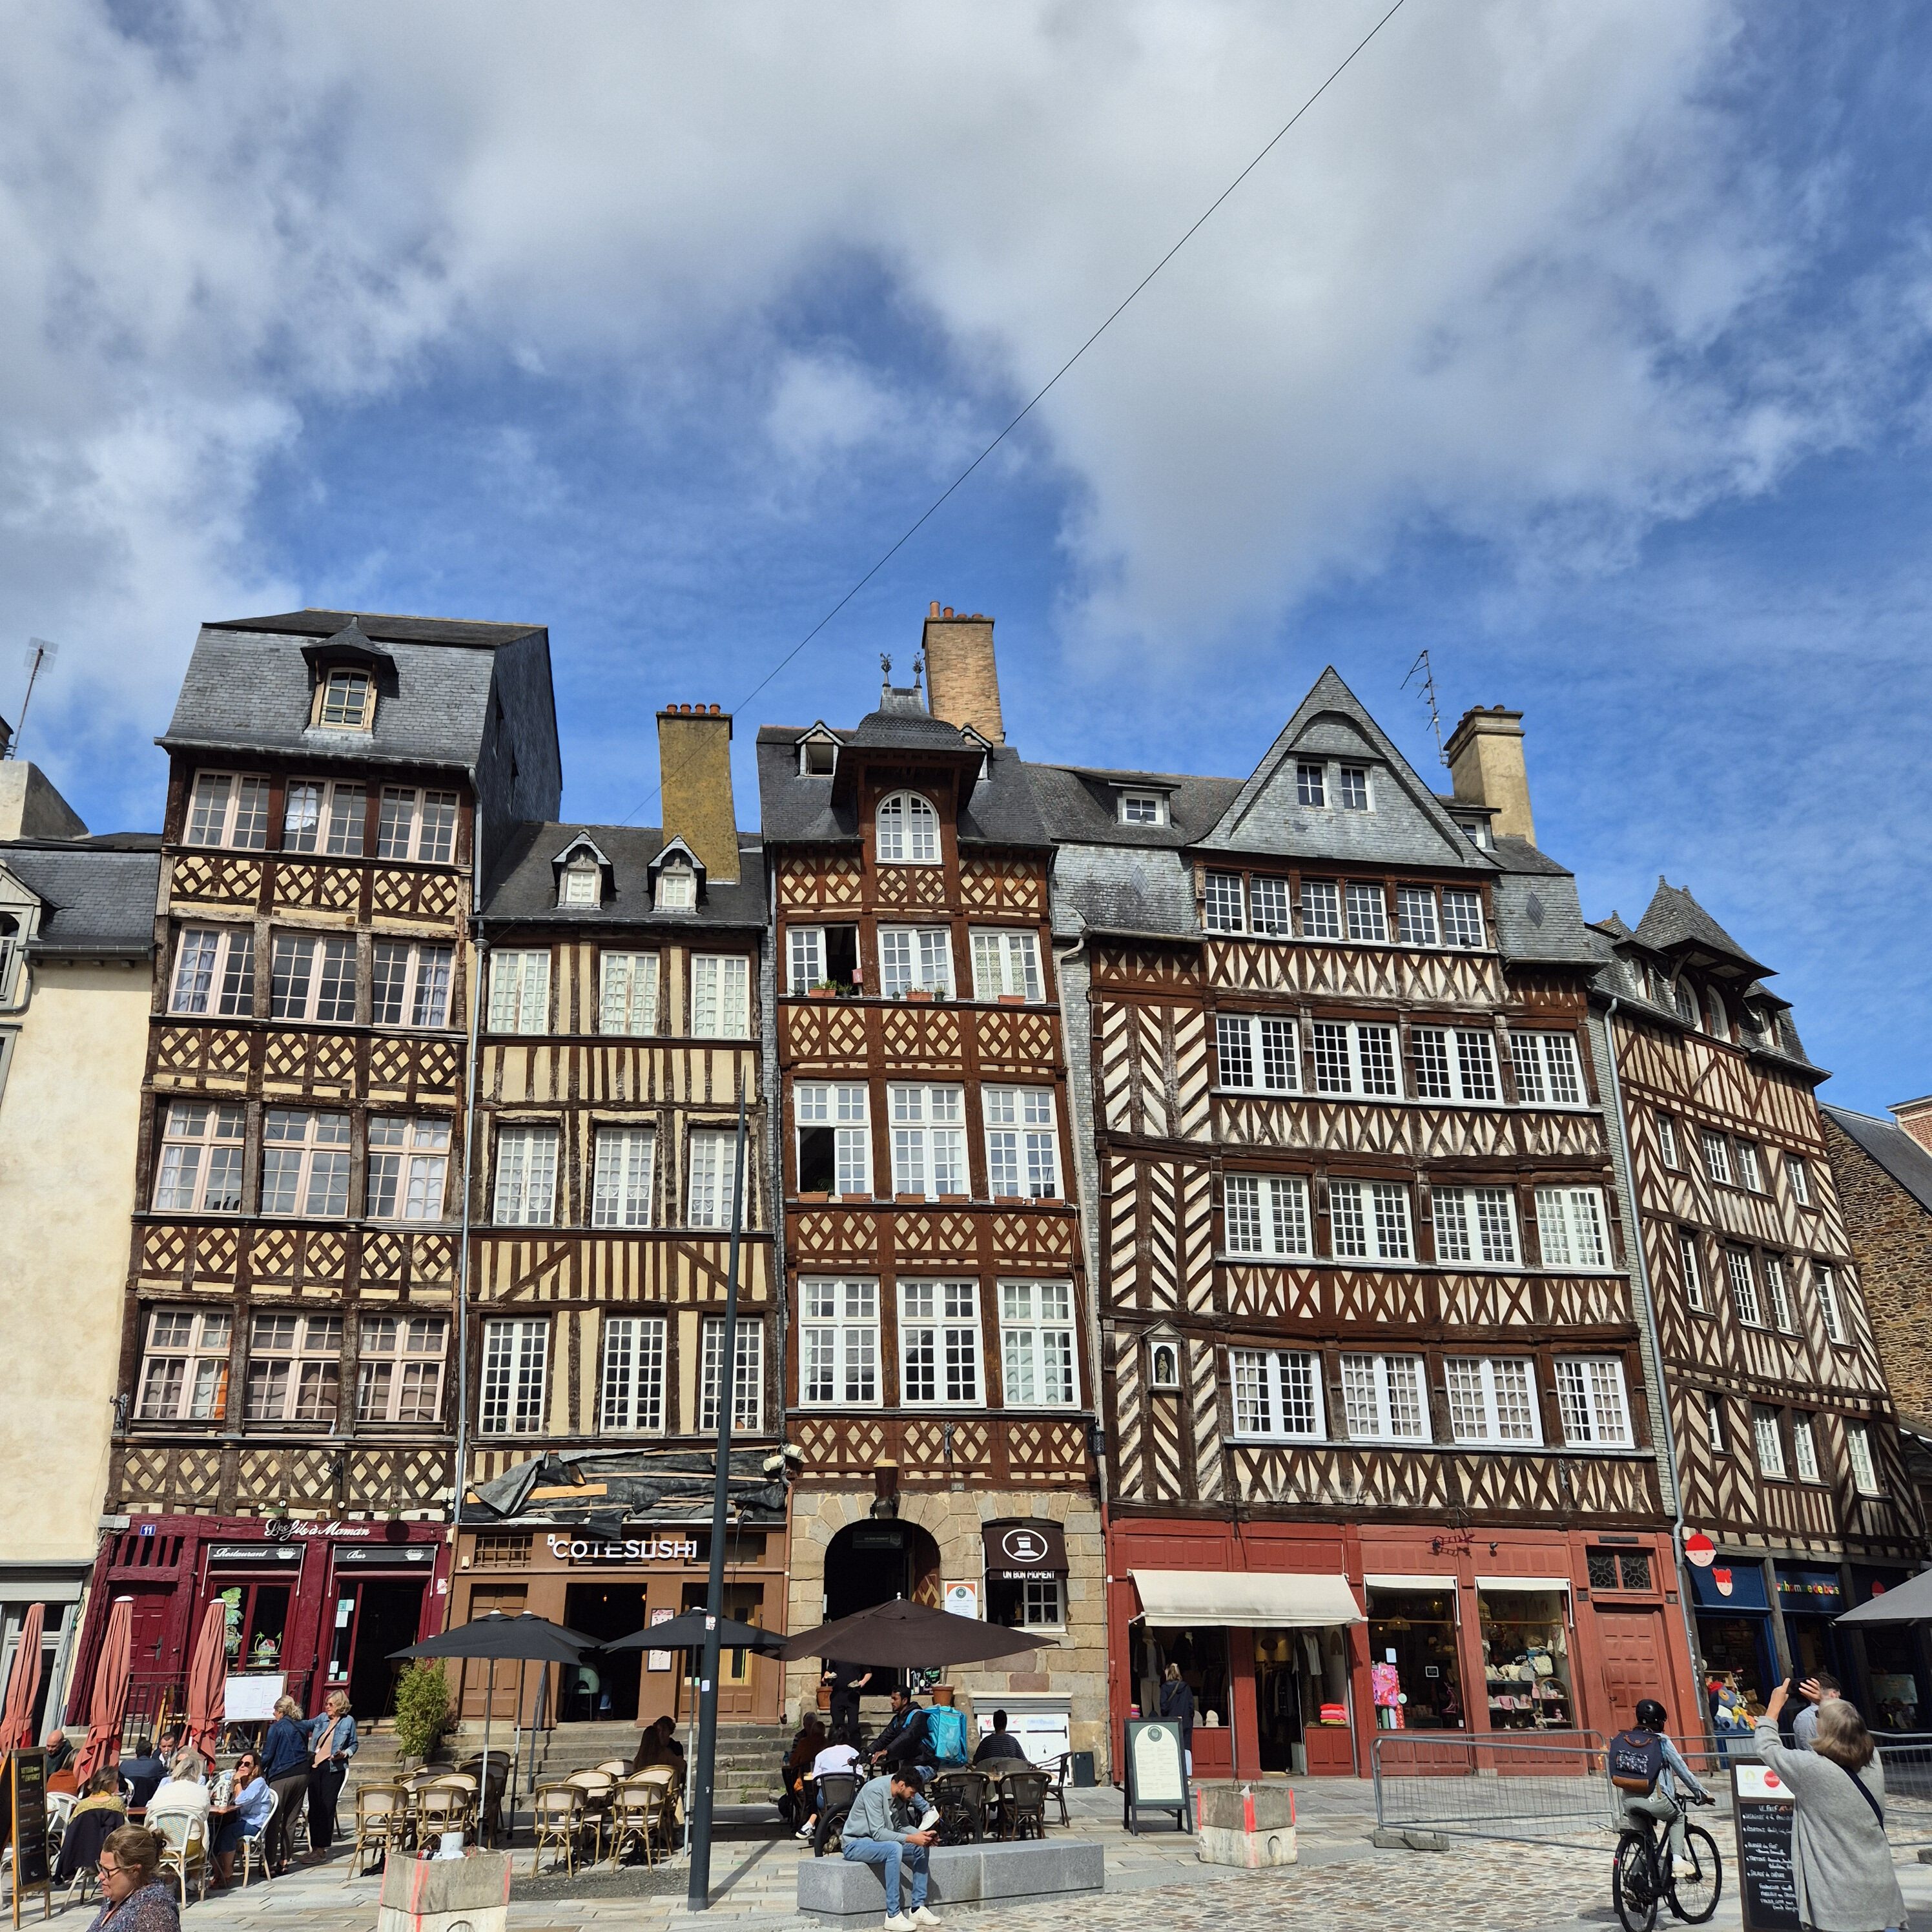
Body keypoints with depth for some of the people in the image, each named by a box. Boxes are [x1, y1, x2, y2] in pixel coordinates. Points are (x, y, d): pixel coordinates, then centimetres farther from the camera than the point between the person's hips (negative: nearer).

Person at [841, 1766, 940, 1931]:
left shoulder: (898, 1794, 0)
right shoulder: (875, 1791, -26)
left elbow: (899, 1826, 6)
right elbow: (878, 1833, -28)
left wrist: (922, 1835, -10)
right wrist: (911, 1838, -29)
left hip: (876, 1842, 9)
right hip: (856, 1843, -9)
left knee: (920, 1849, -2)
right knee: (894, 1848, -33)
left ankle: (918, 1909, 1)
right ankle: (893, 1916, -29)